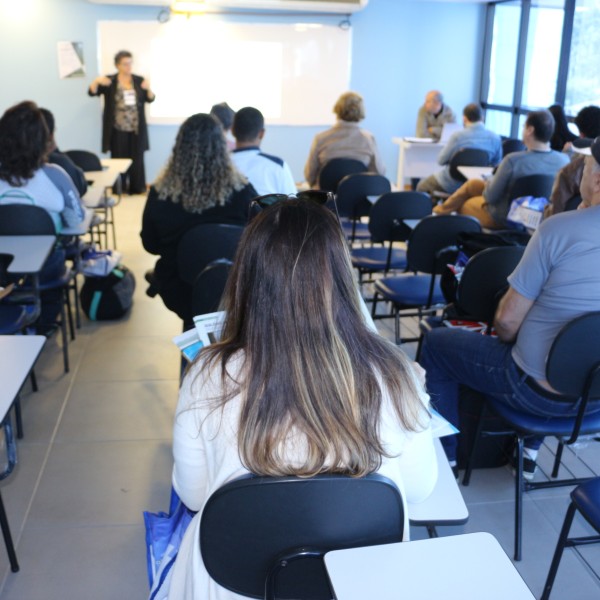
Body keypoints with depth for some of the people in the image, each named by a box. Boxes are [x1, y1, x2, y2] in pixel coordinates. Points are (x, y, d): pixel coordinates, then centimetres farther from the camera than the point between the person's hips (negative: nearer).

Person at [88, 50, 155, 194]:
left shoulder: (139, 80, 6)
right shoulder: (109, 81, -1)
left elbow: (150, 99, 5)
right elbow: (92, 92, -7)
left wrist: (148, 88, -15)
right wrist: (97, 81, -26)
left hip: (136, 129, 2)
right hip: (118, 130, -2)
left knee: (137, 159, 6)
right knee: (119, 159, 4)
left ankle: (137, 188, 17)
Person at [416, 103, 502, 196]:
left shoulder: (457, 136, -21)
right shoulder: (495, 138, -11)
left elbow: (441, 160, -10)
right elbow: (496, 163, 2)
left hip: (451, 185, -5)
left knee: (422, 186, 23)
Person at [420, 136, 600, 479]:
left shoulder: (559, 228, -22)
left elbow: (507, 322, -16)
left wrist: (508, 337, 5)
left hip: (541, 392, -6)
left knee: (437, 343, 15)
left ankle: (445, 456, 24)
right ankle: (529, 449, 37)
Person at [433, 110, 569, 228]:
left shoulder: (513, 160, -32)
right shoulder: (564, 160, -16)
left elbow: (490, 197, -21)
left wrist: (489, 183, 2)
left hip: (504, 218, -6)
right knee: (472, 184, 25)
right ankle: (444, 208, 41)